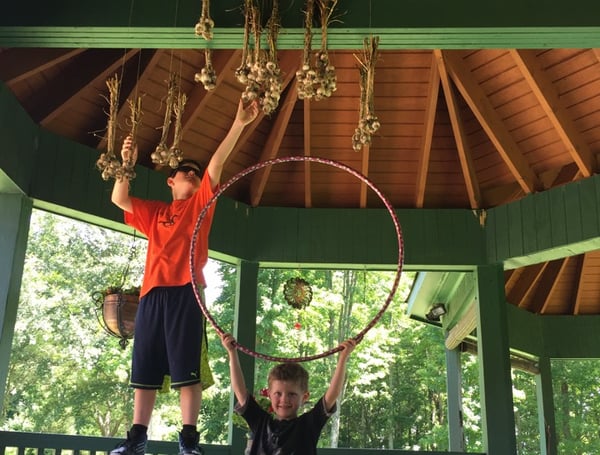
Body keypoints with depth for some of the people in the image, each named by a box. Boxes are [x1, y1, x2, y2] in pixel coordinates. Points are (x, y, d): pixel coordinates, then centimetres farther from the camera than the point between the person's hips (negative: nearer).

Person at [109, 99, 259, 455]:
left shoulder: (201, 203, 15)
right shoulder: (154, 212, 25)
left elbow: (217, 163, 4)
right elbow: (119, 199, 17)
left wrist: (239, 124, -7)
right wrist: (127, 162, 7)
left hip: (186, 291, -4)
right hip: (153, 292, 4)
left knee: (187, 367, -8)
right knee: (145, 368, 5)